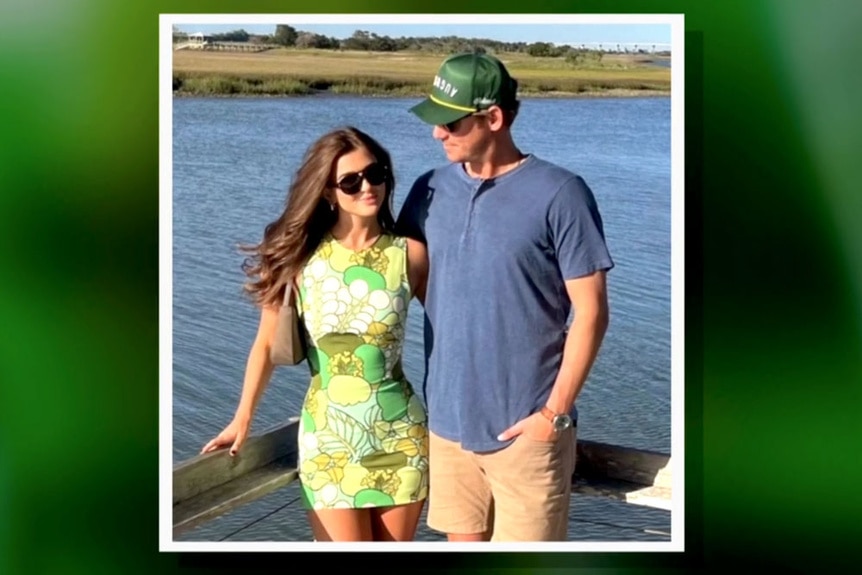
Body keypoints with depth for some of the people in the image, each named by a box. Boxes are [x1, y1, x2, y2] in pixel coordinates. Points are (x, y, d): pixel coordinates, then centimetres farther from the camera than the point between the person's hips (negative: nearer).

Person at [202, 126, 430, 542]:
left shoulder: (409, 255, -3)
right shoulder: (300, 258, -4)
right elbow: (267, 344, 3)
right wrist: (242, 420, 4)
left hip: (400, 436, 1)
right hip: (329, 437, -1)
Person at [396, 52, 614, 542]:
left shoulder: (559, 194, -10)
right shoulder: (431, 190, 4)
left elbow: (590, 313, -9)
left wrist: (555, 412, -11)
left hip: (526, 428, -4)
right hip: (447, 421, 5)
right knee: (464, 542, 15)